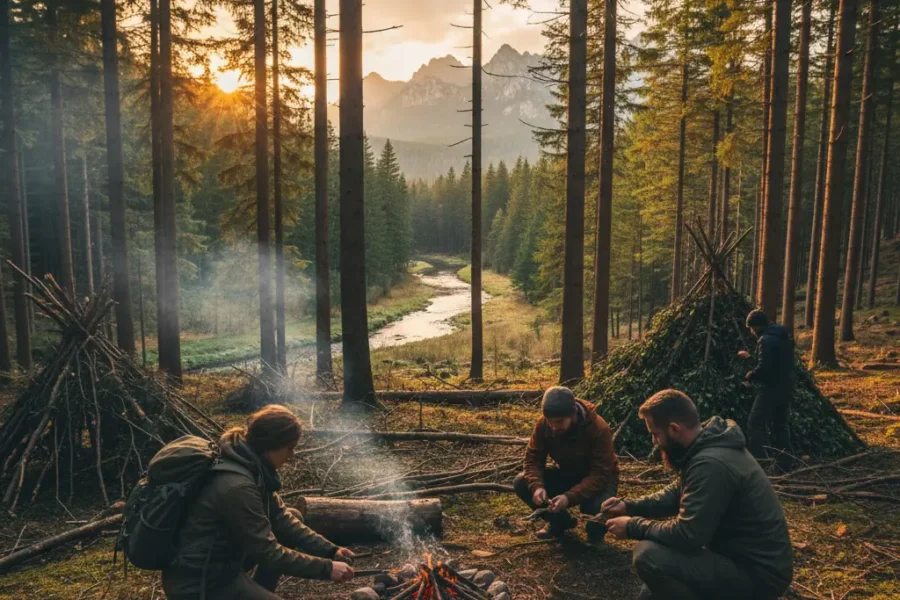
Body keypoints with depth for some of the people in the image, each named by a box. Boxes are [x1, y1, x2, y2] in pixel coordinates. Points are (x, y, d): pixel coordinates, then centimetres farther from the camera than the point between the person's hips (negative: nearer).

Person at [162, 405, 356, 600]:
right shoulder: (238, 487, -30)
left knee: (294, 516, 9)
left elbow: (281, 517, 2)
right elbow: (268, 553, -25)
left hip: (225, 558, 9)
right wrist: (326, 568, -20)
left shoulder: (255, 467, -2)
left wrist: (329, 550, -5)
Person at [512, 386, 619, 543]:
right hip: (567, 474, 4)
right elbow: (533, 459, -15)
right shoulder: (543, 424, -20)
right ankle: (560, 521, 8)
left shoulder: (599, 429, -32)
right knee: (521, 483, -18)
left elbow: (600, 475, -32)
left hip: (599, 480, -4)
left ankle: (595, 531, 2)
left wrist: (569, 497, -45)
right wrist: (537, 486, -36)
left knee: (597, 507, -38)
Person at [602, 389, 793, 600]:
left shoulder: (711, 464, -30)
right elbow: (677, 493, 16)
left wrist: (633, 526, -15)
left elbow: (687, 535, -30)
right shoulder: (707, 447, 2)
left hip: (760, 572, -9)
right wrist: (629, 506, 5)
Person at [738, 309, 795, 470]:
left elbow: (764, 367, -24)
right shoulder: (783, 336, 13)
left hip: (771, 388, -10)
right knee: (780, 424, 16)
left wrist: (750, 376, -5)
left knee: (755, 424, -5)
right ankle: (784, 462, 21)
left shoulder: (766, 340, -18)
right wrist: (749, 357, 25)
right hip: (785, 387, 10)